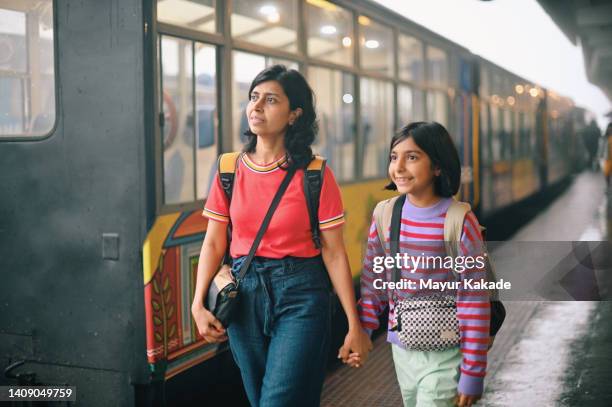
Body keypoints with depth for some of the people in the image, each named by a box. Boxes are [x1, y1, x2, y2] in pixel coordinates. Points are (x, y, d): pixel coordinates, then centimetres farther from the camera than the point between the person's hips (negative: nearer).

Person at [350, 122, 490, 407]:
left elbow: (475, 303, -14)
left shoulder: (459, 222, -16)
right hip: (402, 349, 5)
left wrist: (472, 373, -12)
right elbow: (372, 283, 8)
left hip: (446, 355, -4)